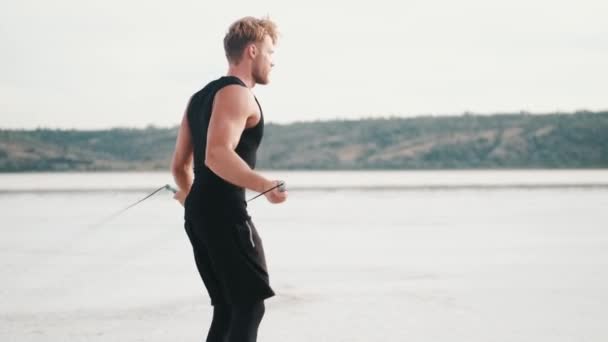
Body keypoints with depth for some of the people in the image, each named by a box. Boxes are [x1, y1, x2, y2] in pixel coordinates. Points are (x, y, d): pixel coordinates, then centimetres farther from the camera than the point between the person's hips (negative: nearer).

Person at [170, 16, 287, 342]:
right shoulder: (237, 93, -10)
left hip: (198, 214, 10)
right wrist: (264, 185, -35)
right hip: (225, 214, -10)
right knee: (250, 305, -8)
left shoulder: (200, 96, 19)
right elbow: (217, 155, -26)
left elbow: (180, 164, 21)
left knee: (228, 307, 13)